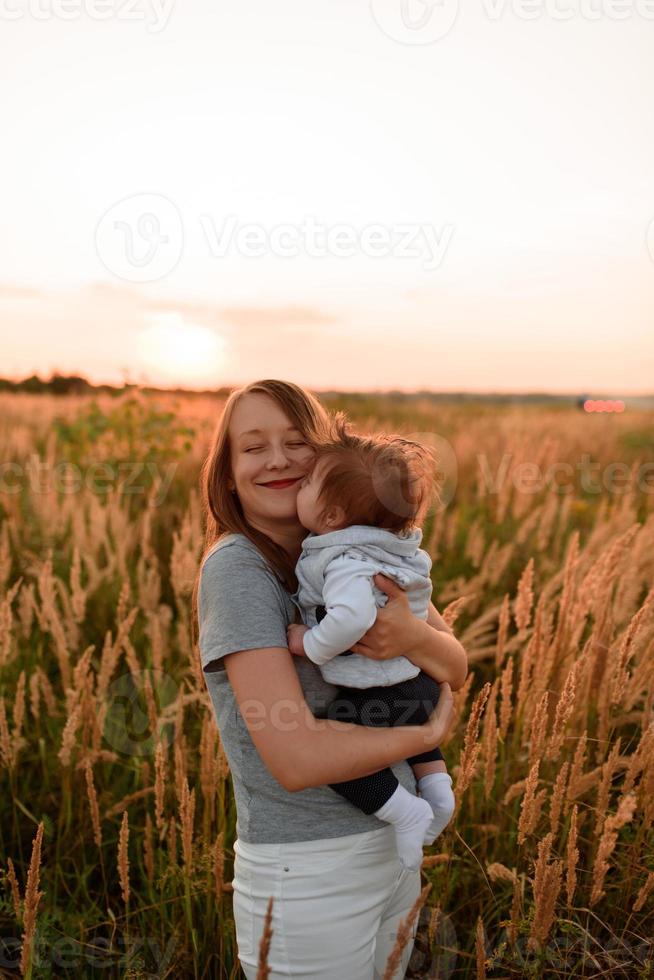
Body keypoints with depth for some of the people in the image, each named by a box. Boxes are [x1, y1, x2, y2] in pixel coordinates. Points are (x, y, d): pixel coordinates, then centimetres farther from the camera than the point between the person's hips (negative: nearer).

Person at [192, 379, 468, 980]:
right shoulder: (236, 566, -20)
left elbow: (456, 668, -3)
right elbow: (297, 759, -26)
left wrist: (412, 634, -25)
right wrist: (429, 732, -13)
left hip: (394, 849, 7)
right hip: (305, 873, -6)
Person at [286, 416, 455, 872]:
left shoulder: (345, 562, -27)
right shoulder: (396, 543, 0)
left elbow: (352, 616, -44)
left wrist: (311, 644, -28)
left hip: (380, 695, -9)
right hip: (421, 681, 10)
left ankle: (407, 812, 1)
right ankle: (439, 788, 29)